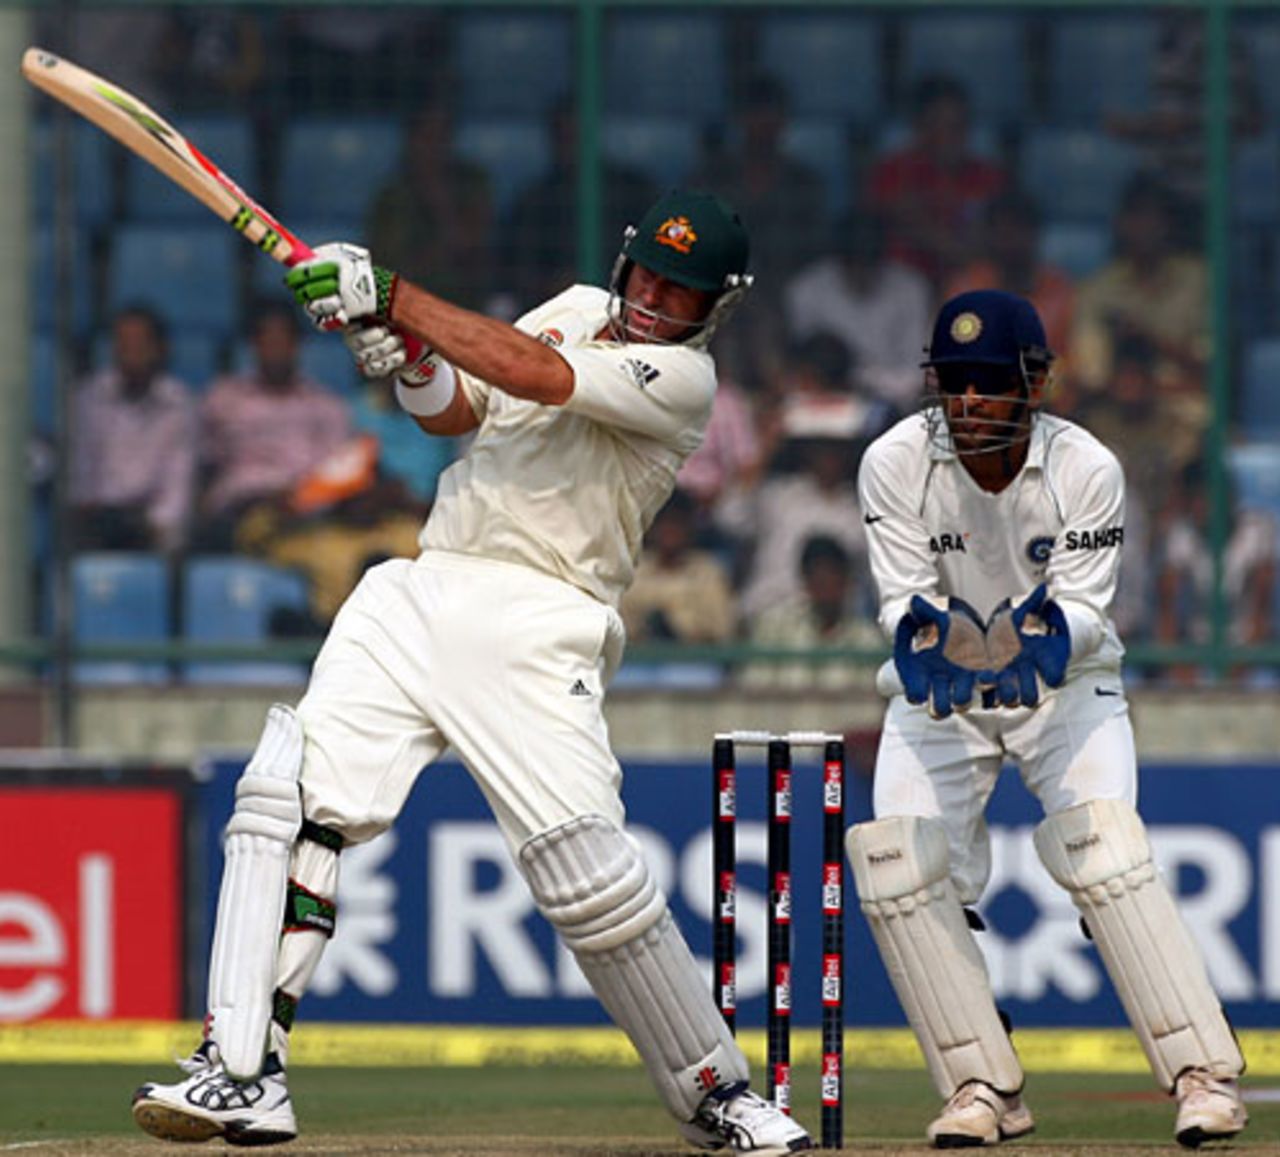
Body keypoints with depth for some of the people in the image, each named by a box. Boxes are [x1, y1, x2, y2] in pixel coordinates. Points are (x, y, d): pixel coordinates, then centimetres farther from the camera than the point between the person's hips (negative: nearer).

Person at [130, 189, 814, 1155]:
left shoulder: (683, 379, -5)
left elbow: (532, 375, -18)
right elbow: (459, 411, 16)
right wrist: (407, 360, -6)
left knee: (588, 870, -15)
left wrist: (390, 296, -19)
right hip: (416, 600, 6)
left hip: (535, 630, -6)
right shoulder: (579, 310, 19)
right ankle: (243, 1071, -16)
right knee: (290, 795, -12)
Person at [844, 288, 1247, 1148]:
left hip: (1066, 682, -2)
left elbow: (1087, 607, -21)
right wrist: (921, 637, -42)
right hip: (939, 691, 2)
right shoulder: (896, 464, -18)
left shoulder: (1086, 469, -20)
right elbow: (903, 597, -19)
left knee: (1104, 850, -22)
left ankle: (1205, 1074, -17)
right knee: (900, 865, -16)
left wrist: (1051, 636, -44)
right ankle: (985, 1090, -4)